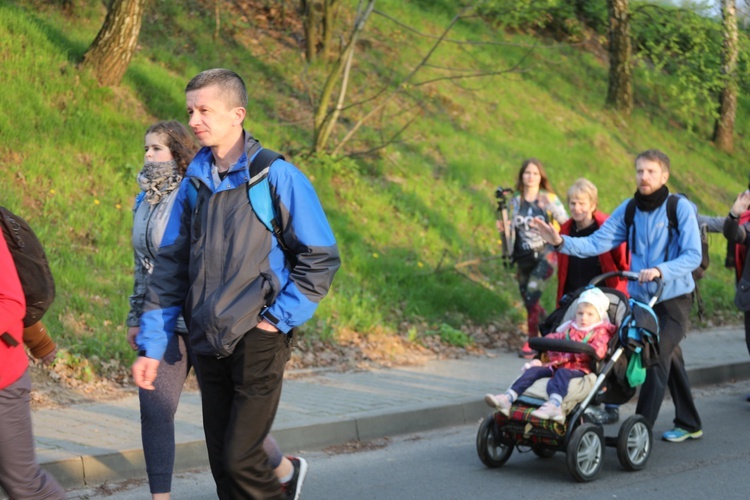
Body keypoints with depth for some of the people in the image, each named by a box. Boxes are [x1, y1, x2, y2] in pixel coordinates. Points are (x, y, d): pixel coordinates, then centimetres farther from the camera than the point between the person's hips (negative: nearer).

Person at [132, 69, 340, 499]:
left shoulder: (278, 177, -9)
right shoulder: (195, 184, 8)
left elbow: (321, 258, -6)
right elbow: (170, 267, 10)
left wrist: (278, 319, -10)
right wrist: (151, 346, 5)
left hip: (258, 340, -6)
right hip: (208, 343, 6)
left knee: (240, 458, -11)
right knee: (222, 461, 10)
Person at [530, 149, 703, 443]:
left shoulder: (680, 208, -11)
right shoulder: (629, 210, 2)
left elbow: (693, 255, -17)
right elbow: (596, 243, -4)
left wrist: (660, 270, -32)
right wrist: (561, 242, -19)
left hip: (674, 298, -5)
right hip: (640, 298, 5)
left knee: (657, 357, -16)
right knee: (670, 360, 16)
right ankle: (689, 425, 30)